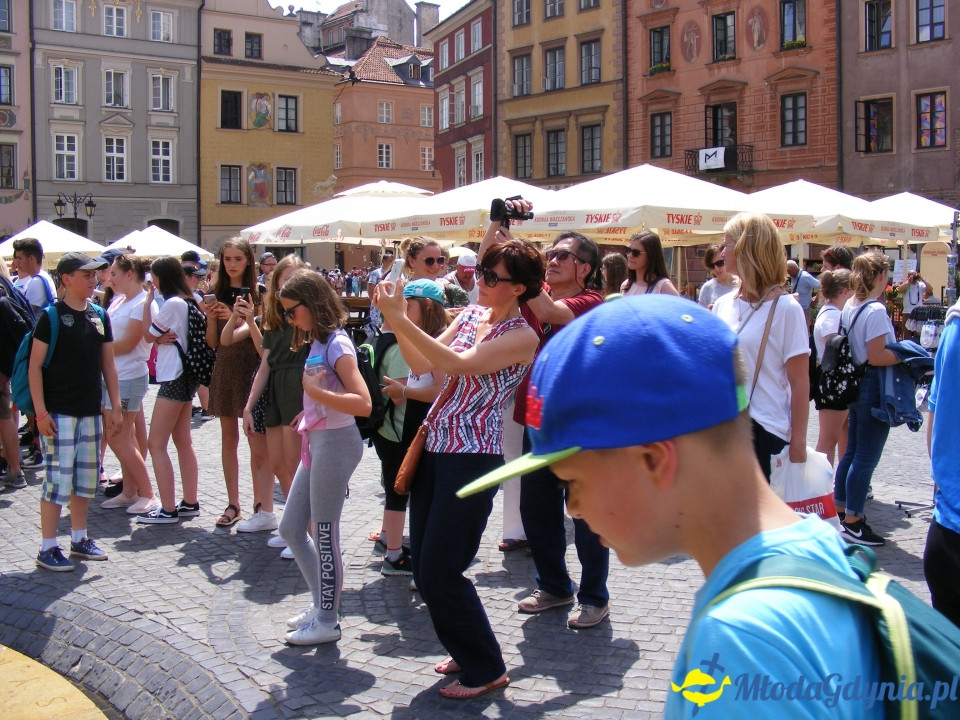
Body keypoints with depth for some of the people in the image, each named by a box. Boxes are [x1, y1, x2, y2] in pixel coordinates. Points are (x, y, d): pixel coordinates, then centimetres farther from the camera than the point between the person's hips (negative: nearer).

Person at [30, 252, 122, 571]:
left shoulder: (99, 317, 9)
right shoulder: (51, 316, -8)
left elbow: (108, 364, 13)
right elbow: (35, 366, -9)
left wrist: (115, 406, 8)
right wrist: (40, 412, -14)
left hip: (91, 412, 6)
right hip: (59, 413, -6)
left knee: (86, 478, 13)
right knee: (58, 479, -5)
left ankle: (79, 539, 25)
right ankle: (47, 548, 5)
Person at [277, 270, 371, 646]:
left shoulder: (336, 343, -16)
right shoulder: (317, 343, 10)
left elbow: (363, 404, -25)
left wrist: (315, 392, -28)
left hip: (335, 443, -10)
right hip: (316, 442, 10)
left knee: (324, 535, 1)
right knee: (290, 528, 16)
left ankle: (327, 621, 16)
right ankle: (321, 604, 29)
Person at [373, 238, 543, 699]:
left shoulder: (521, 336, -12)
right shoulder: (471, 314, 11)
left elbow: (458, 365, -25)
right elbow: (422, 364, 6)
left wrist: (402, 320, -26)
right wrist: (394, 321, -8)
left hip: (472, 457, -8)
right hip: (435, 447, 8)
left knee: (440, 572, -3)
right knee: (424, 567, 13)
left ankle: (486, 669, 15)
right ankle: (466, 650, 34)